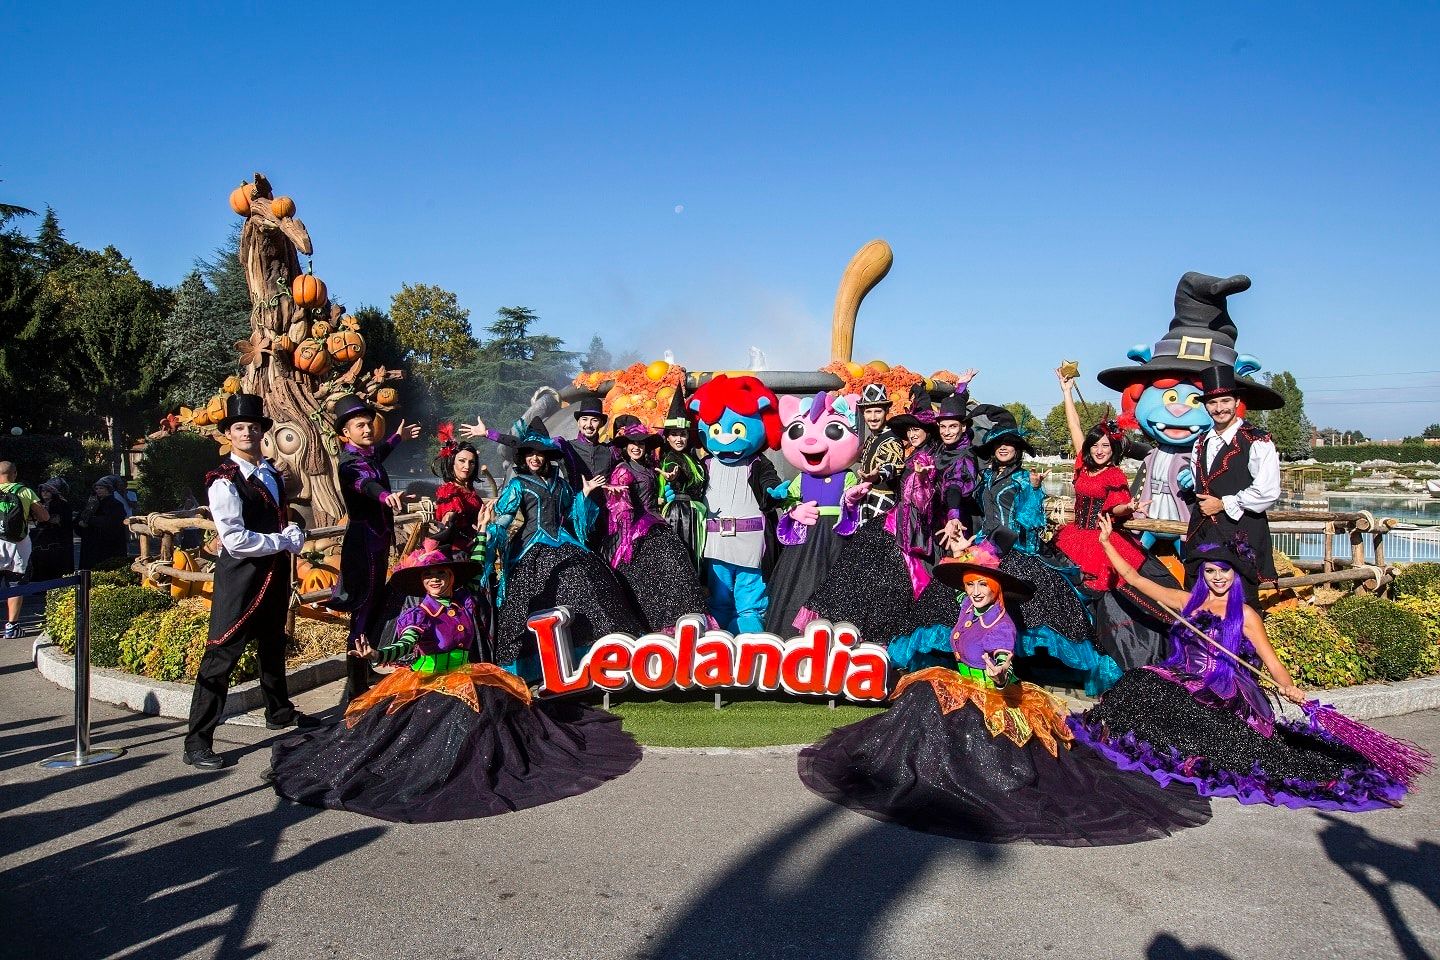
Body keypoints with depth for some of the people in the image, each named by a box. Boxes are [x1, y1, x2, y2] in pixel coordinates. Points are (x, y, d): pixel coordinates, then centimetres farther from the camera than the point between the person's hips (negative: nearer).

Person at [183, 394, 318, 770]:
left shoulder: (273, 474, 9)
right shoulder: (224, 481, -16)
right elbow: (236, 540, -23)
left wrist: (292, 534, 1)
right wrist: (283, 541, -15)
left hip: (276, 572, 8)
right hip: (241, 575, -8)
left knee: (273, 645, 25)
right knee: (221, 656, -6)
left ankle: (279, 711, 44)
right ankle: (197, 742, 1)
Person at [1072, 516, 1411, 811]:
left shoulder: (1245, 615, 3)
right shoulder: (1188, 602, 12)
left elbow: (1273, 664, -3)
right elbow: (1133, 577, 14)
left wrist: (1289, 688, -26)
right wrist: (1107, 542, 11)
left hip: (1227, 694, -4)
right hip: (1185, 683, 4)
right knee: (1139, 682, -24)